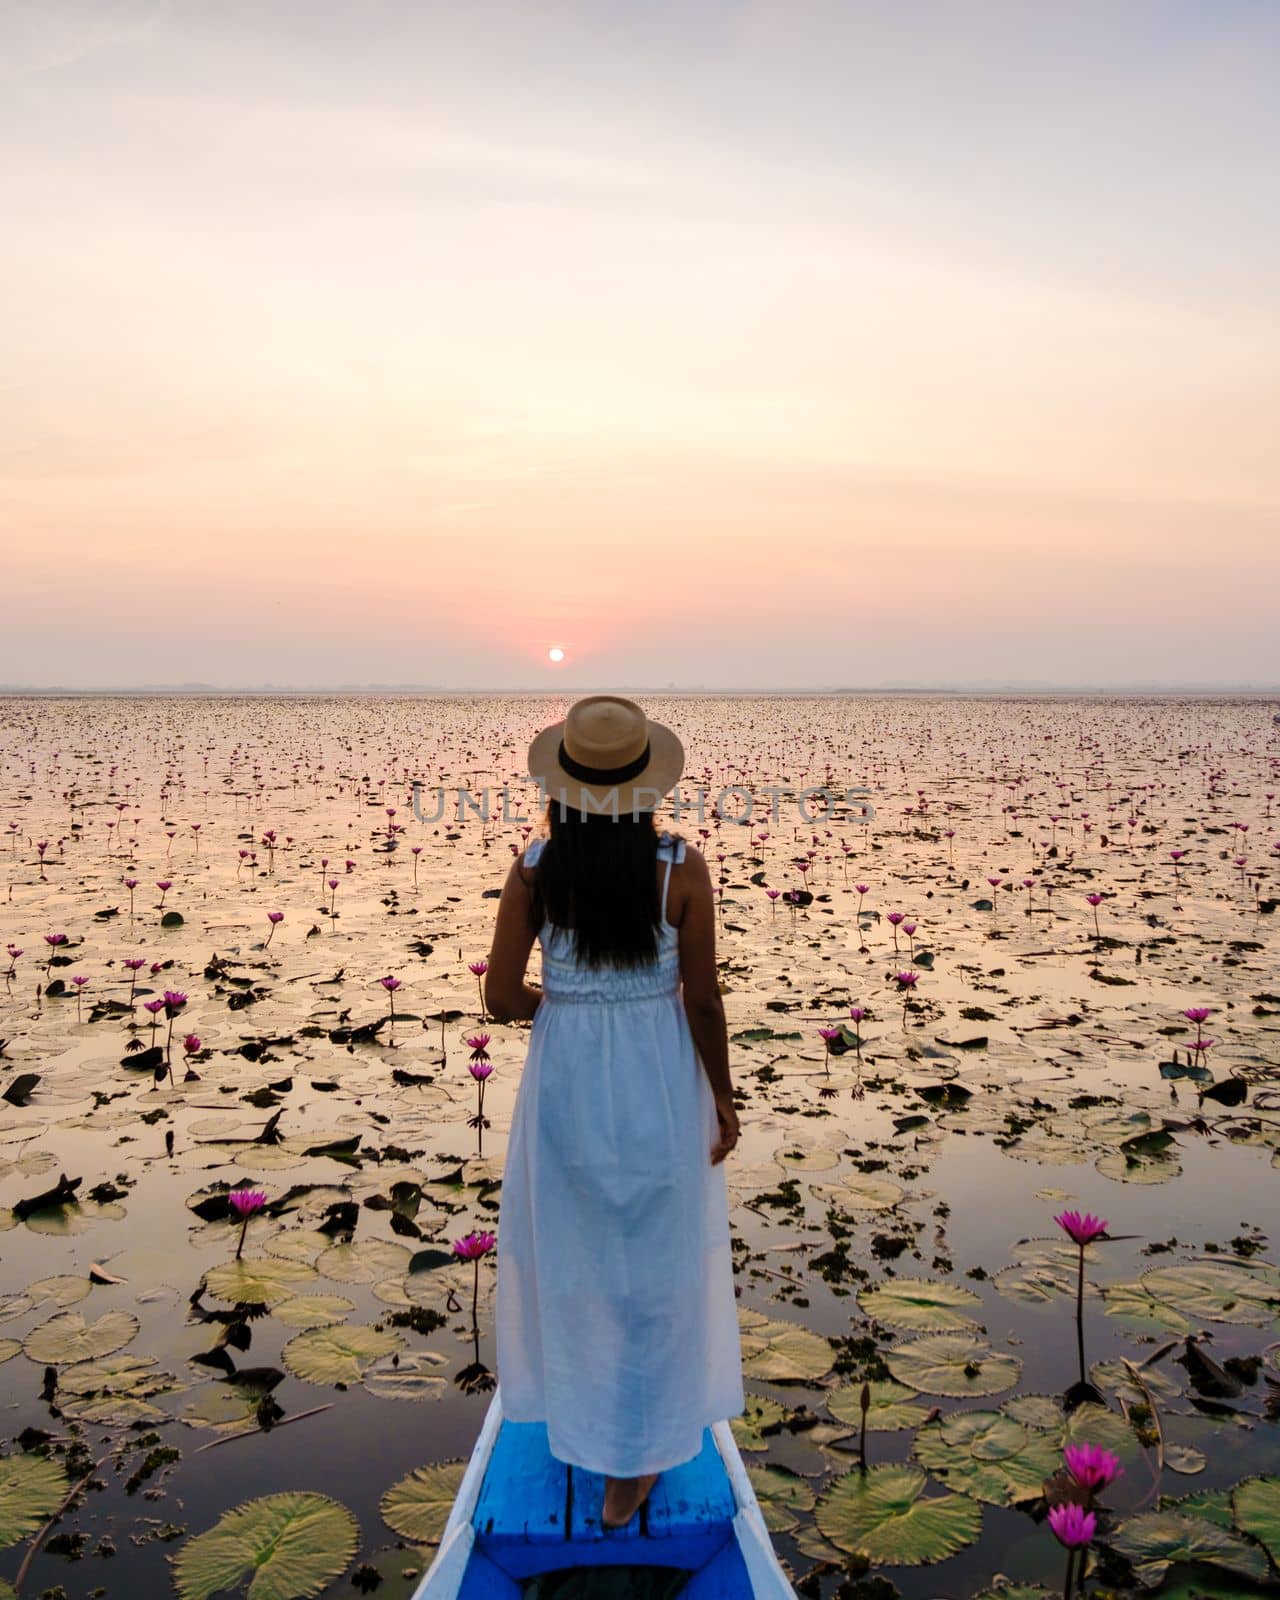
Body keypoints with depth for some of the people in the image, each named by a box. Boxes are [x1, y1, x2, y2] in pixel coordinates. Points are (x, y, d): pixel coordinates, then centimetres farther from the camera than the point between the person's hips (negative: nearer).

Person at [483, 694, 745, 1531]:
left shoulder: (535, 866, -13)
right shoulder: (682, 868, -16)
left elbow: (502, 997, -10)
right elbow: (703, 999, -11)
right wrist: (724, 1097, 2)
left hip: (567, 1077, 1)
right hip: (659, 1078, -1)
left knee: (570, 1246, 24)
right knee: (653, 1264, 15)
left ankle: (578, 1411, 44)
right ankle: (634, 1462, 28)